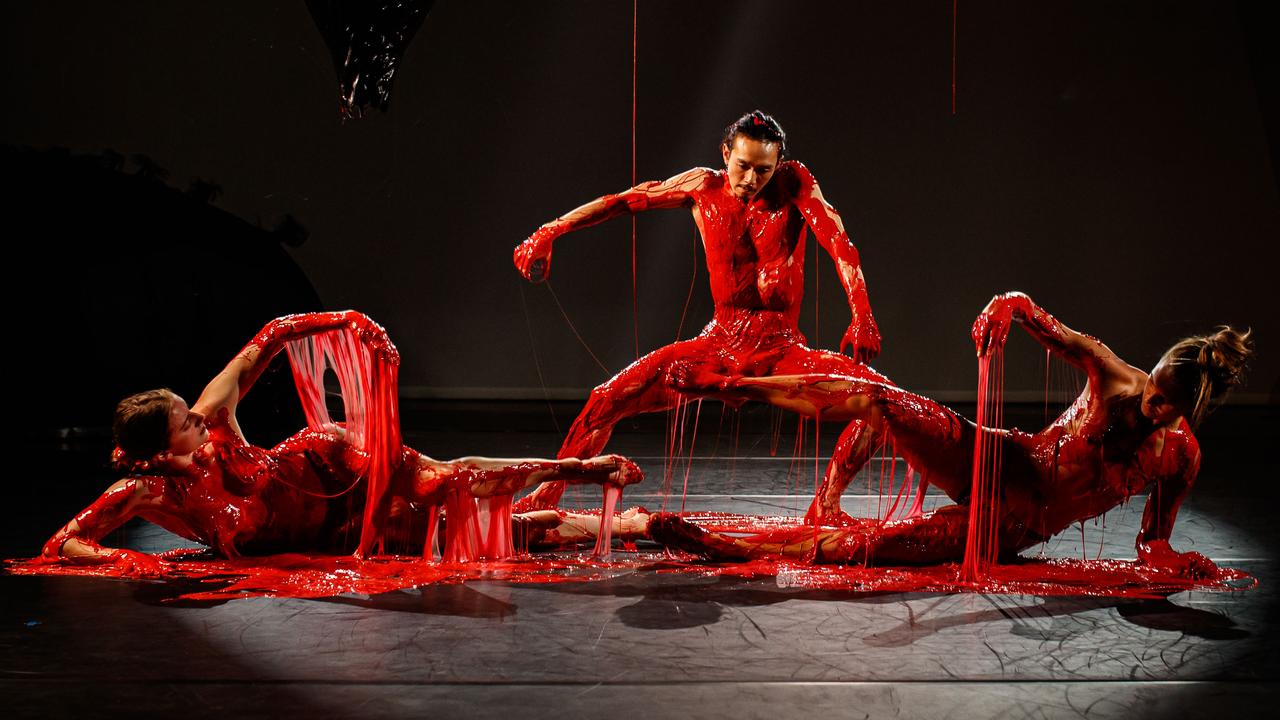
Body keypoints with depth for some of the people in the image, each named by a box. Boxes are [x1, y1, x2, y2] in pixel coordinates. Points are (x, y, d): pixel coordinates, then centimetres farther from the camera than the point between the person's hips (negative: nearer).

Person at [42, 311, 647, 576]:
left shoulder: (210, 417, -19)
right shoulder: (140, 493, -24)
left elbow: (272, 335, -12)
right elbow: (58, 546, -24)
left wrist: (352, 322, -25)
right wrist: (121, 559, -42)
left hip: (330, 476, 2)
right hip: (335, 537, -2)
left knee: (455, 480, -11)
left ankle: (579, 469, 12)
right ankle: (618, 525, 3)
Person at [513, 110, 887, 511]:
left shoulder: (794, 183, -5)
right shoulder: (704, 187, 2)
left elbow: (838, 242, -16)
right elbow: (622, 202, 7)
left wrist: (862, 315, -30)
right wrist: (550, 232, 3)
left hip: (780, 350, -1)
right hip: (720, 343, 1)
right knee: (607, 399, -10)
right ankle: (545, 497, 7)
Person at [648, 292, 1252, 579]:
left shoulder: (1180, 458, -11)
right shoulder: (1113, 374, -12)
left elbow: (1151, 543, 2)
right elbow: (1028, 310, -10)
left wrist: (1176, 559, -19)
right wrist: (1005, 306, -32)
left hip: (1014, 525, -1)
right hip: (999, 464, 1)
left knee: (870, 544, -20)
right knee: (878, 401, -19)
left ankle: (723, 547, -14)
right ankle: (727, 385, -3)